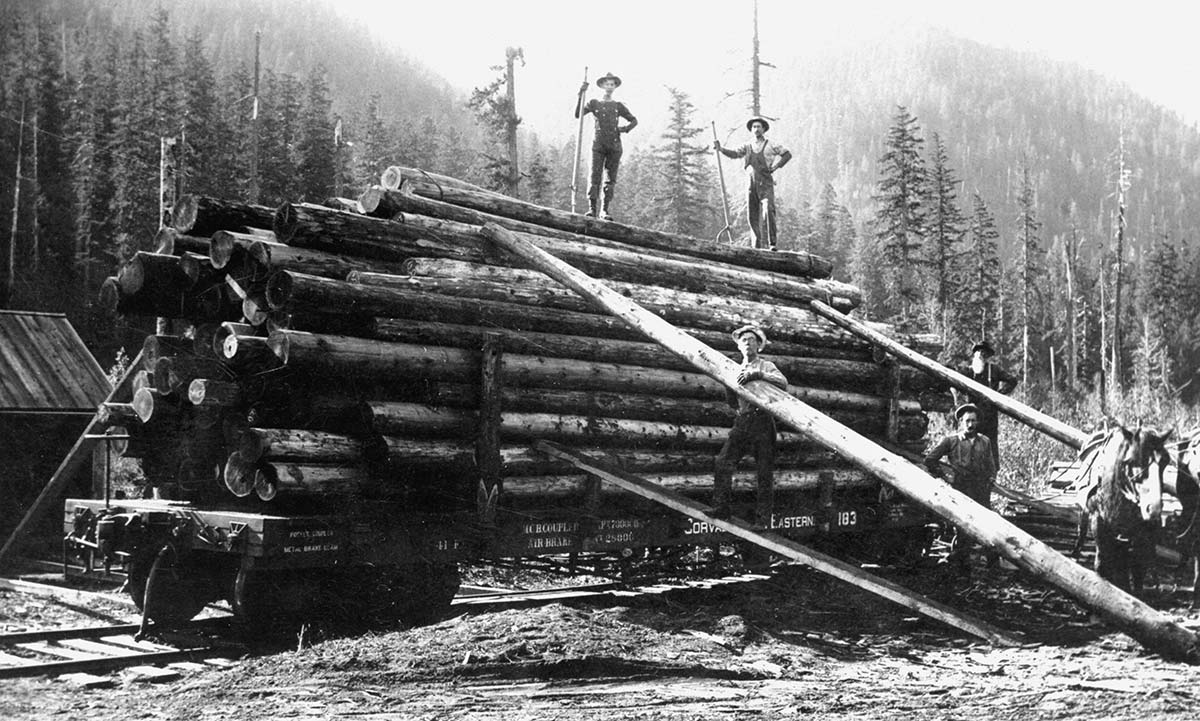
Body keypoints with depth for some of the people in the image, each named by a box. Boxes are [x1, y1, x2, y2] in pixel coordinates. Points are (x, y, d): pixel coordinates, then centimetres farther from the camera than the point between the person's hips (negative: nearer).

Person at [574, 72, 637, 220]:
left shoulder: (618, 106, 14)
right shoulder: (594, 103, 10)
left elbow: (634, 120, 21)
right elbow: (577, 114, -1)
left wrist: (625, 128, 1)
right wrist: (581, 95, -11)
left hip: (614, 146, 2)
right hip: (598, 144, -2)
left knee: (610, 179, -1)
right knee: (594, 176, -11)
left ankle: (605, 211, 1)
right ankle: (591, 208, -13)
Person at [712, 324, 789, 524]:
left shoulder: (766, 366, 8)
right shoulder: (737, 370, 20)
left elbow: (783, 383, -13)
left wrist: (757, 374, -20)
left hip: (762, 421, -3)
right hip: (742, 421, 4)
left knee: (765, 471, -4)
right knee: (723, 463, -11)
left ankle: (763, 519, 1)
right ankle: (719, 513, -6)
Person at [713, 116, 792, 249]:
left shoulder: (771, 145, 7)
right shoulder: (747, 146, 13)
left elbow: (787, 154, 9)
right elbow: (734, 154, -1)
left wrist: (776, 166, -2)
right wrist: (720, 149, -17)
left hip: (766, 184, -3)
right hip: (751, 185, 3)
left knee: (769, 211, -19)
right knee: (753, 216, 2)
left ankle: (773, 242, -15)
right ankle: (757, 245, 9)